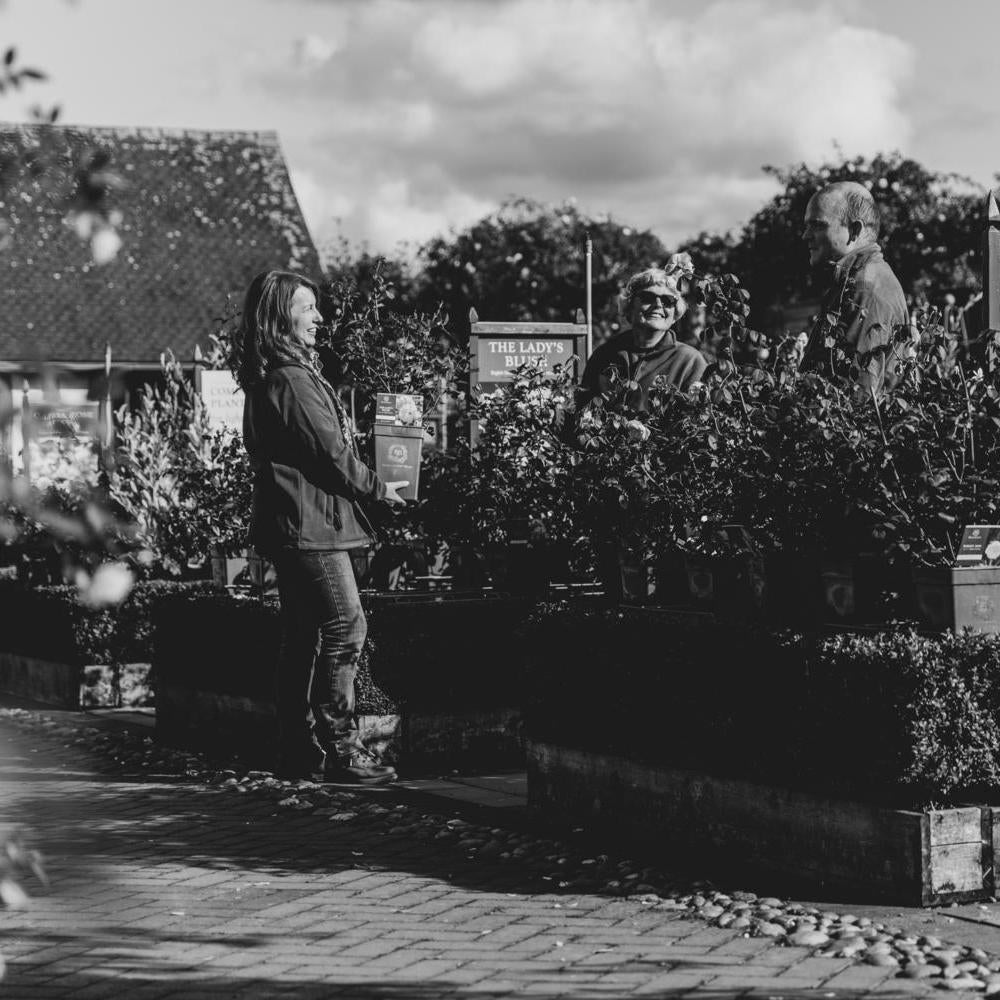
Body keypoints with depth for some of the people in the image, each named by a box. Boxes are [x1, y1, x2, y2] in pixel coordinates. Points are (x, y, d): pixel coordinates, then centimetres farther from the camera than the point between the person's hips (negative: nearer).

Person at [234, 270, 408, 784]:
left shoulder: (269, 379, 17)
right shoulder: (292, 380, -16)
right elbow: (330, 453, -16)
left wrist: (366, 483, 14)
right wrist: (377, 488, -2)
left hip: (291, 526, 11)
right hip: (309, 524, -11)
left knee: (302, 638, 12)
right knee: (344, 626, -9)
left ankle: (299, 751, 15)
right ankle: (339, 745, -9)